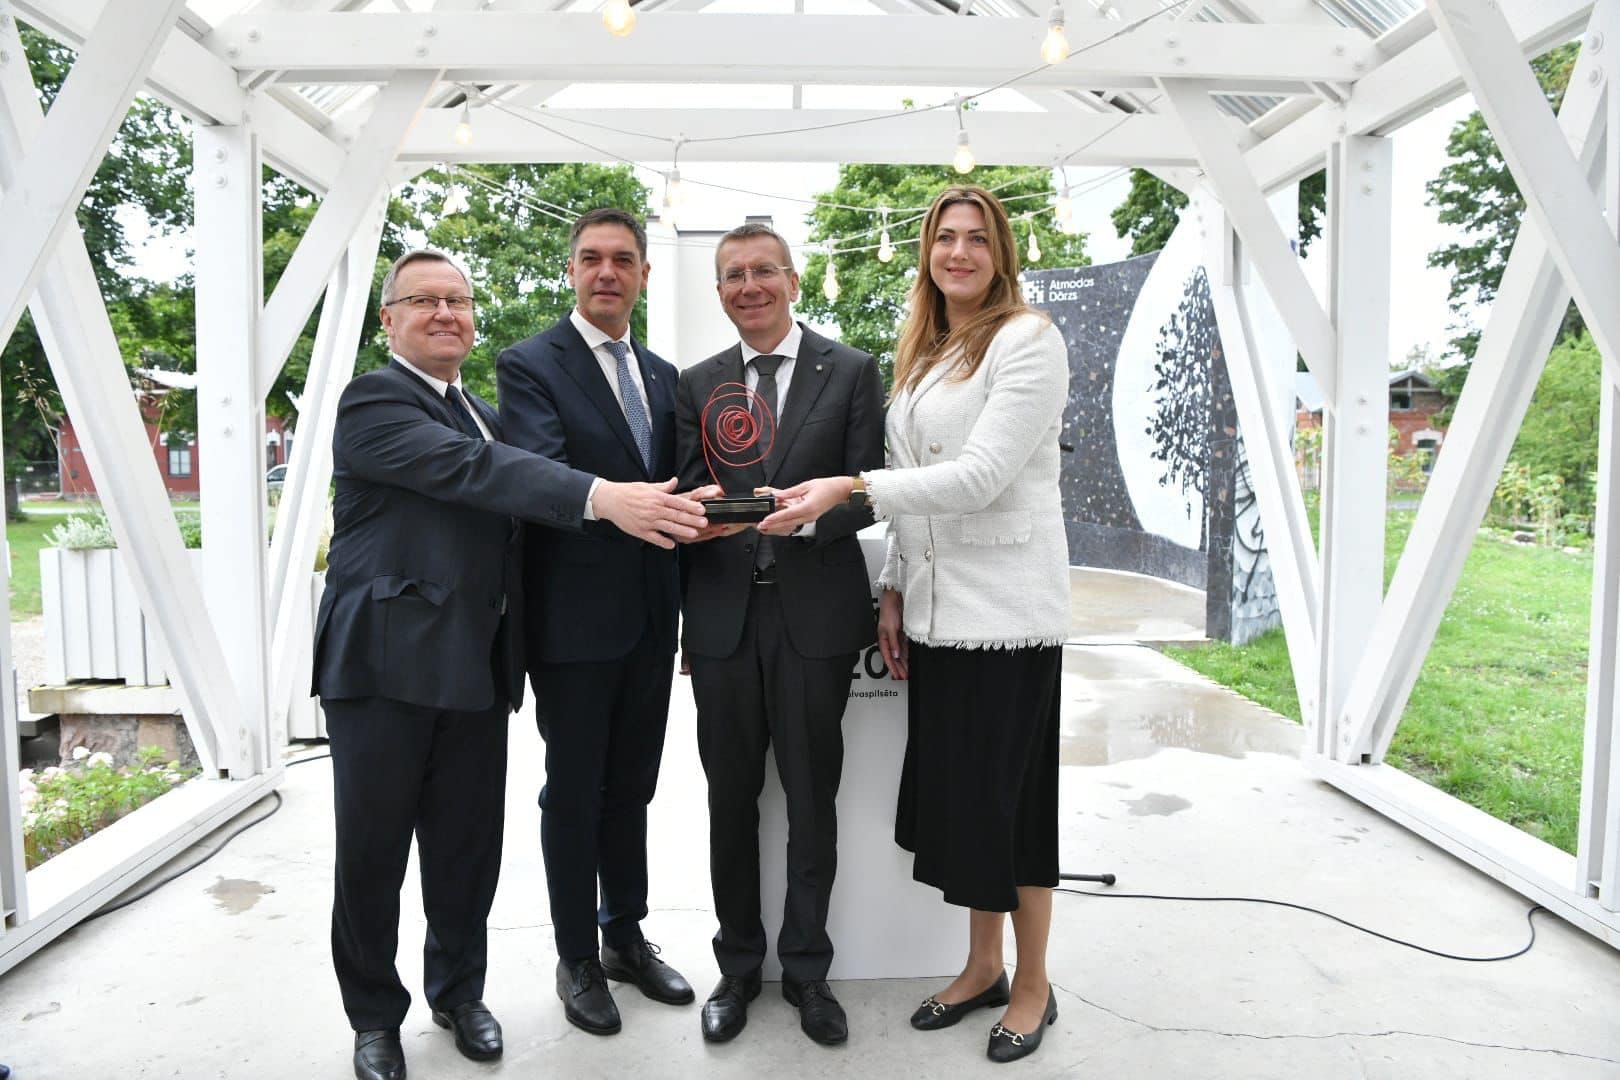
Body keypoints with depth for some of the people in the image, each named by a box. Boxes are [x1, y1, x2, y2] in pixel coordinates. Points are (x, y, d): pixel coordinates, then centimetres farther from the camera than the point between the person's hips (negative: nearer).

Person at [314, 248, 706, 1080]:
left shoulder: (484, 415, 19)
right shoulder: (372, 402, -7)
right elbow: (469, 469, -24)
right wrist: (603, 496, -36)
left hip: (474, 668, 6)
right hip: (385, 665, -6)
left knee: (468, 846, 13)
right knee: (372, 850, 7)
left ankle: (458, 990, 34)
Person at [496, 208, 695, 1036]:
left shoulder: (662, 375, 12)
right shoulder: (529, 366, -7)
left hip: (651, 617, 6)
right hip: (575, 618, -5)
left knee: (632, 784, 18)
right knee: (574, 791, 9)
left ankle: (626, 936, 36)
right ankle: (577, 960, 27)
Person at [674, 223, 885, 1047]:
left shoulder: (852, 372, 3)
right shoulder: (696, 384, 10)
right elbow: (688, 493, 6)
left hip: (815, 614, -2)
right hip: (723, 615, 2)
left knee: (812, 797, 8)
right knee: (731, 796, 11)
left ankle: (806, 969, 26)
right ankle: (738, 965, 29)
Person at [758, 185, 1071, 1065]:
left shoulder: (1027, 340, -8)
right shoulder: (920, 354, 15)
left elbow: (981, 475, -18)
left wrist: (849, 488, -22)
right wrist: (893, 588, 11)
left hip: (1006, 608, -7)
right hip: (935, 606, 7)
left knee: (1009, 794, 3)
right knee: (953, 790, 13)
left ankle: (1032, 983, 23)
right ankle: (981, 967, 31)